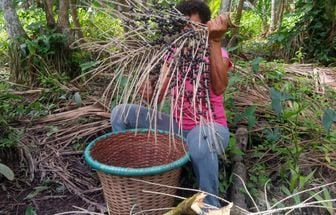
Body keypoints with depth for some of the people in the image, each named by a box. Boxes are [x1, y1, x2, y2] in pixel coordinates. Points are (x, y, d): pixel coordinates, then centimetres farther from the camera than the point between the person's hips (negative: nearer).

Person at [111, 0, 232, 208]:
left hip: (211, 128, -4)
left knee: (200, 137, -43)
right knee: (121, 113, -9)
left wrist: (215, 41, -33)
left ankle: (210, 206, -19)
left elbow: (219, 88, -31)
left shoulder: (217, 53, -9)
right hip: (178, 127, 5)